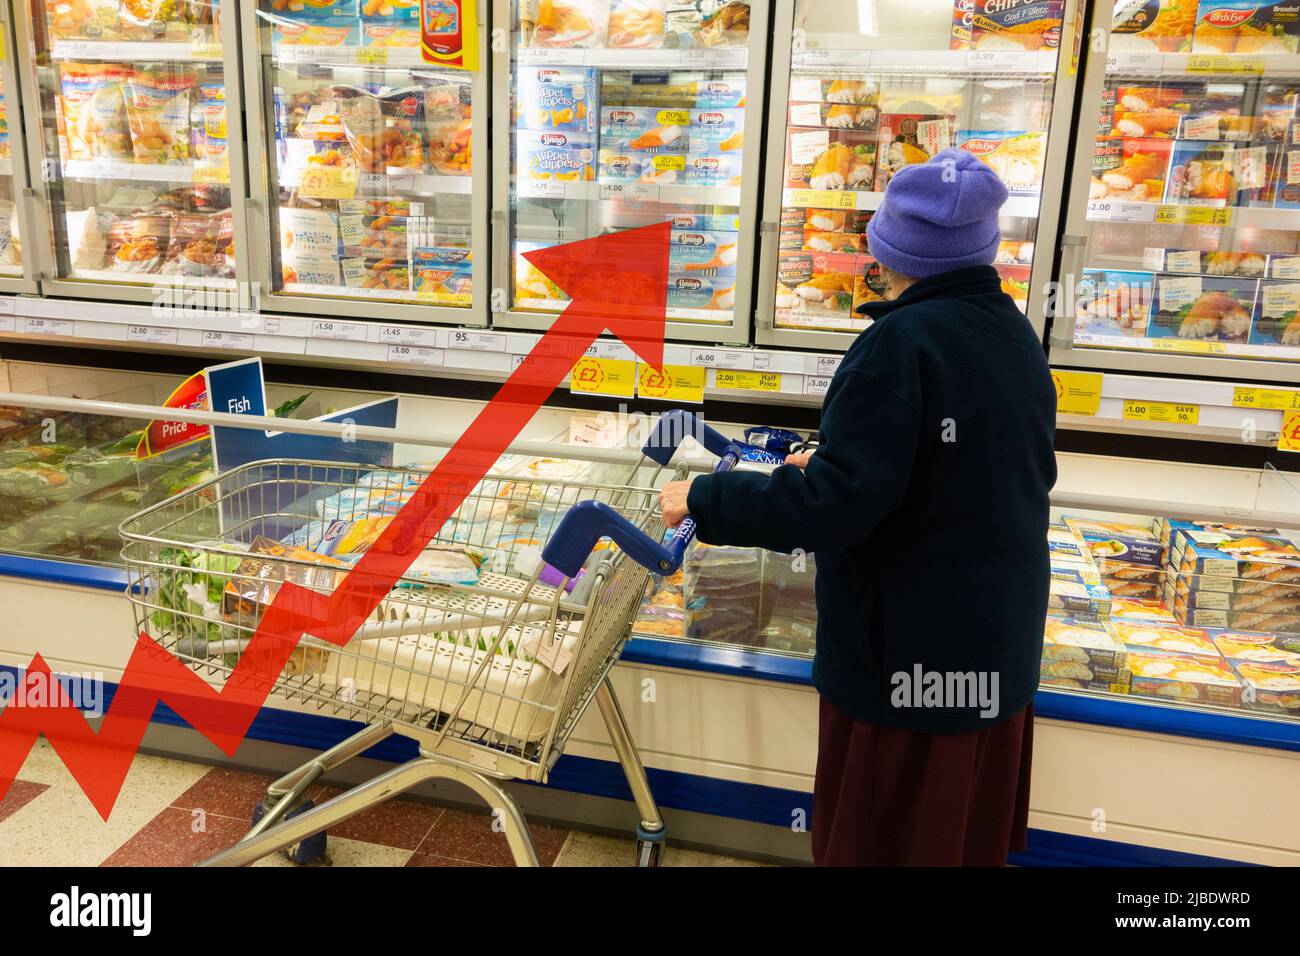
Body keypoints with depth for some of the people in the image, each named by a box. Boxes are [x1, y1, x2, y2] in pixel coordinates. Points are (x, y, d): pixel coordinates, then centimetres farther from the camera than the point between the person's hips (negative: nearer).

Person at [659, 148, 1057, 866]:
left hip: (910, 640, -8)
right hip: (999, 628, 8)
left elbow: (836, 504, -26)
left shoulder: (904, 341, -22)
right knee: (966, 820, 23)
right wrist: (832, 464, 17)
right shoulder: (1011, 329, 3)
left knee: (884, 832, 10)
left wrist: (703, 500, -15)